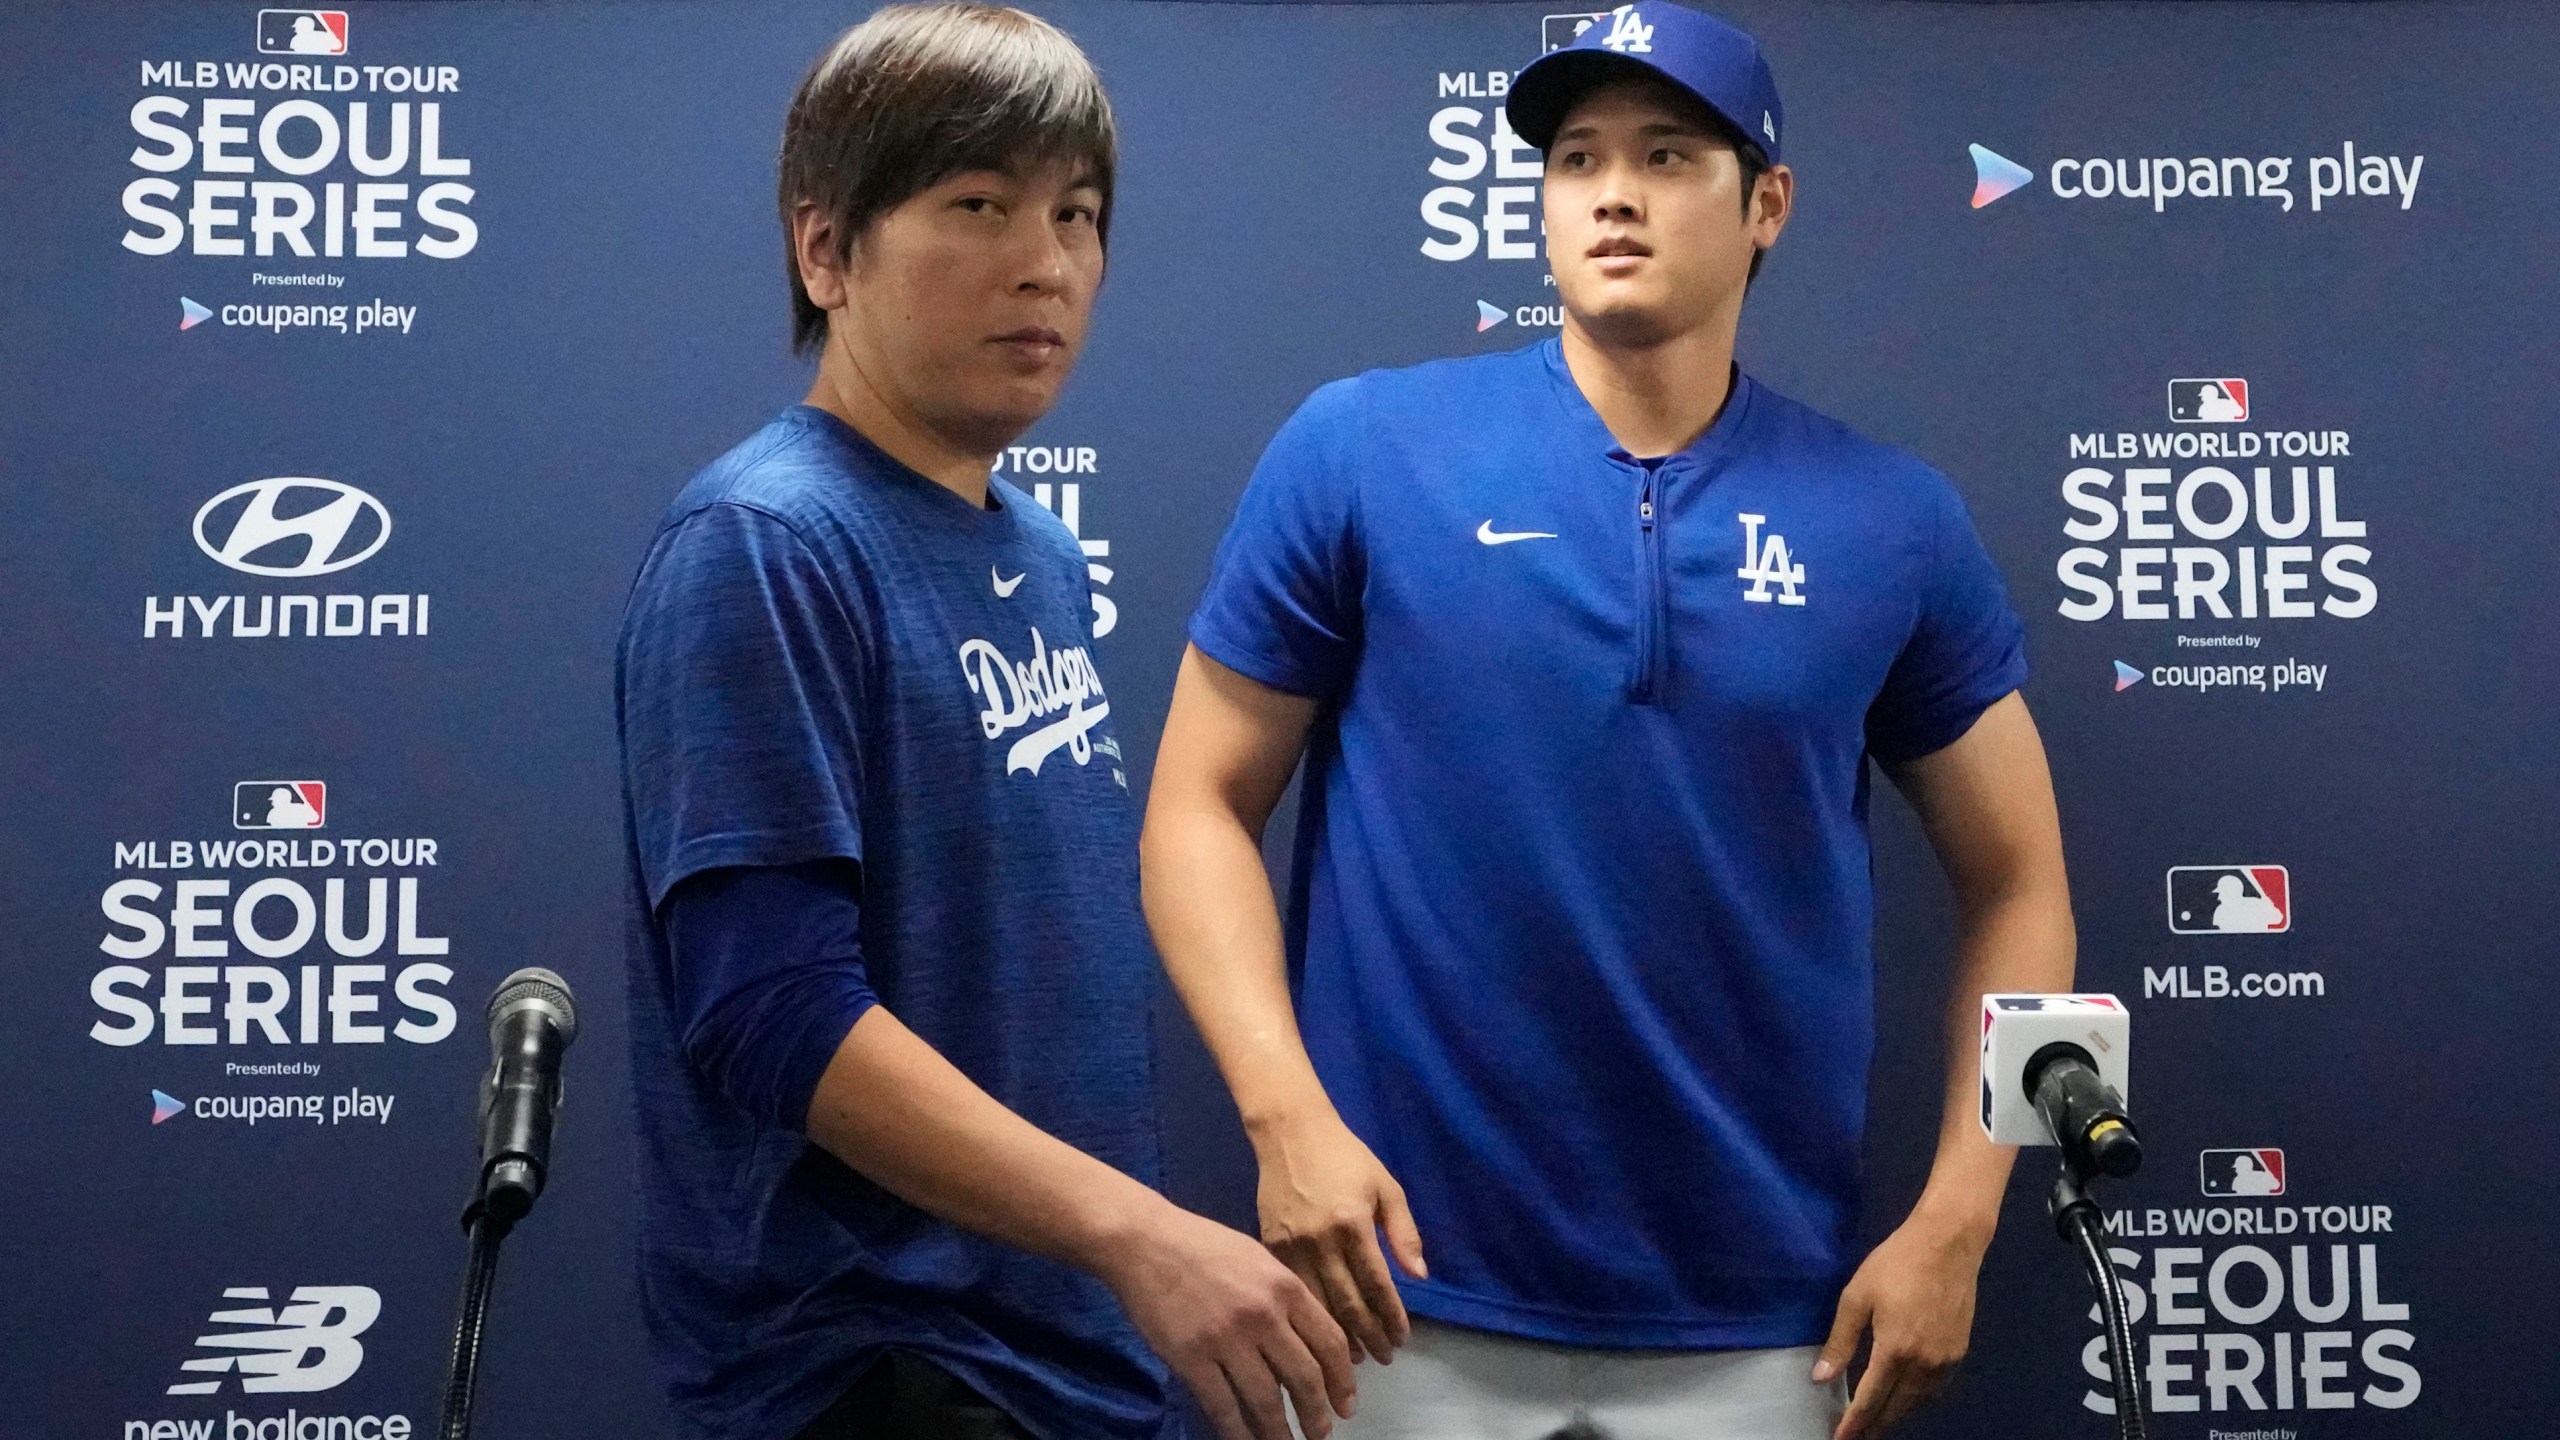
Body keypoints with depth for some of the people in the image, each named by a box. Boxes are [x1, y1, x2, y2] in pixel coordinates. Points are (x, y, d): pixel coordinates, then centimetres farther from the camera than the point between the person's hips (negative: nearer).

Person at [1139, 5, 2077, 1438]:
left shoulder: (1894, 521, 1)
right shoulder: (1359, 452, -3)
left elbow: (2017, 882, 8)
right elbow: (1201, 806, 0)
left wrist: (1955, 1224, -1)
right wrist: (1288, 1118, -13)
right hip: (1405, 1290, -1)